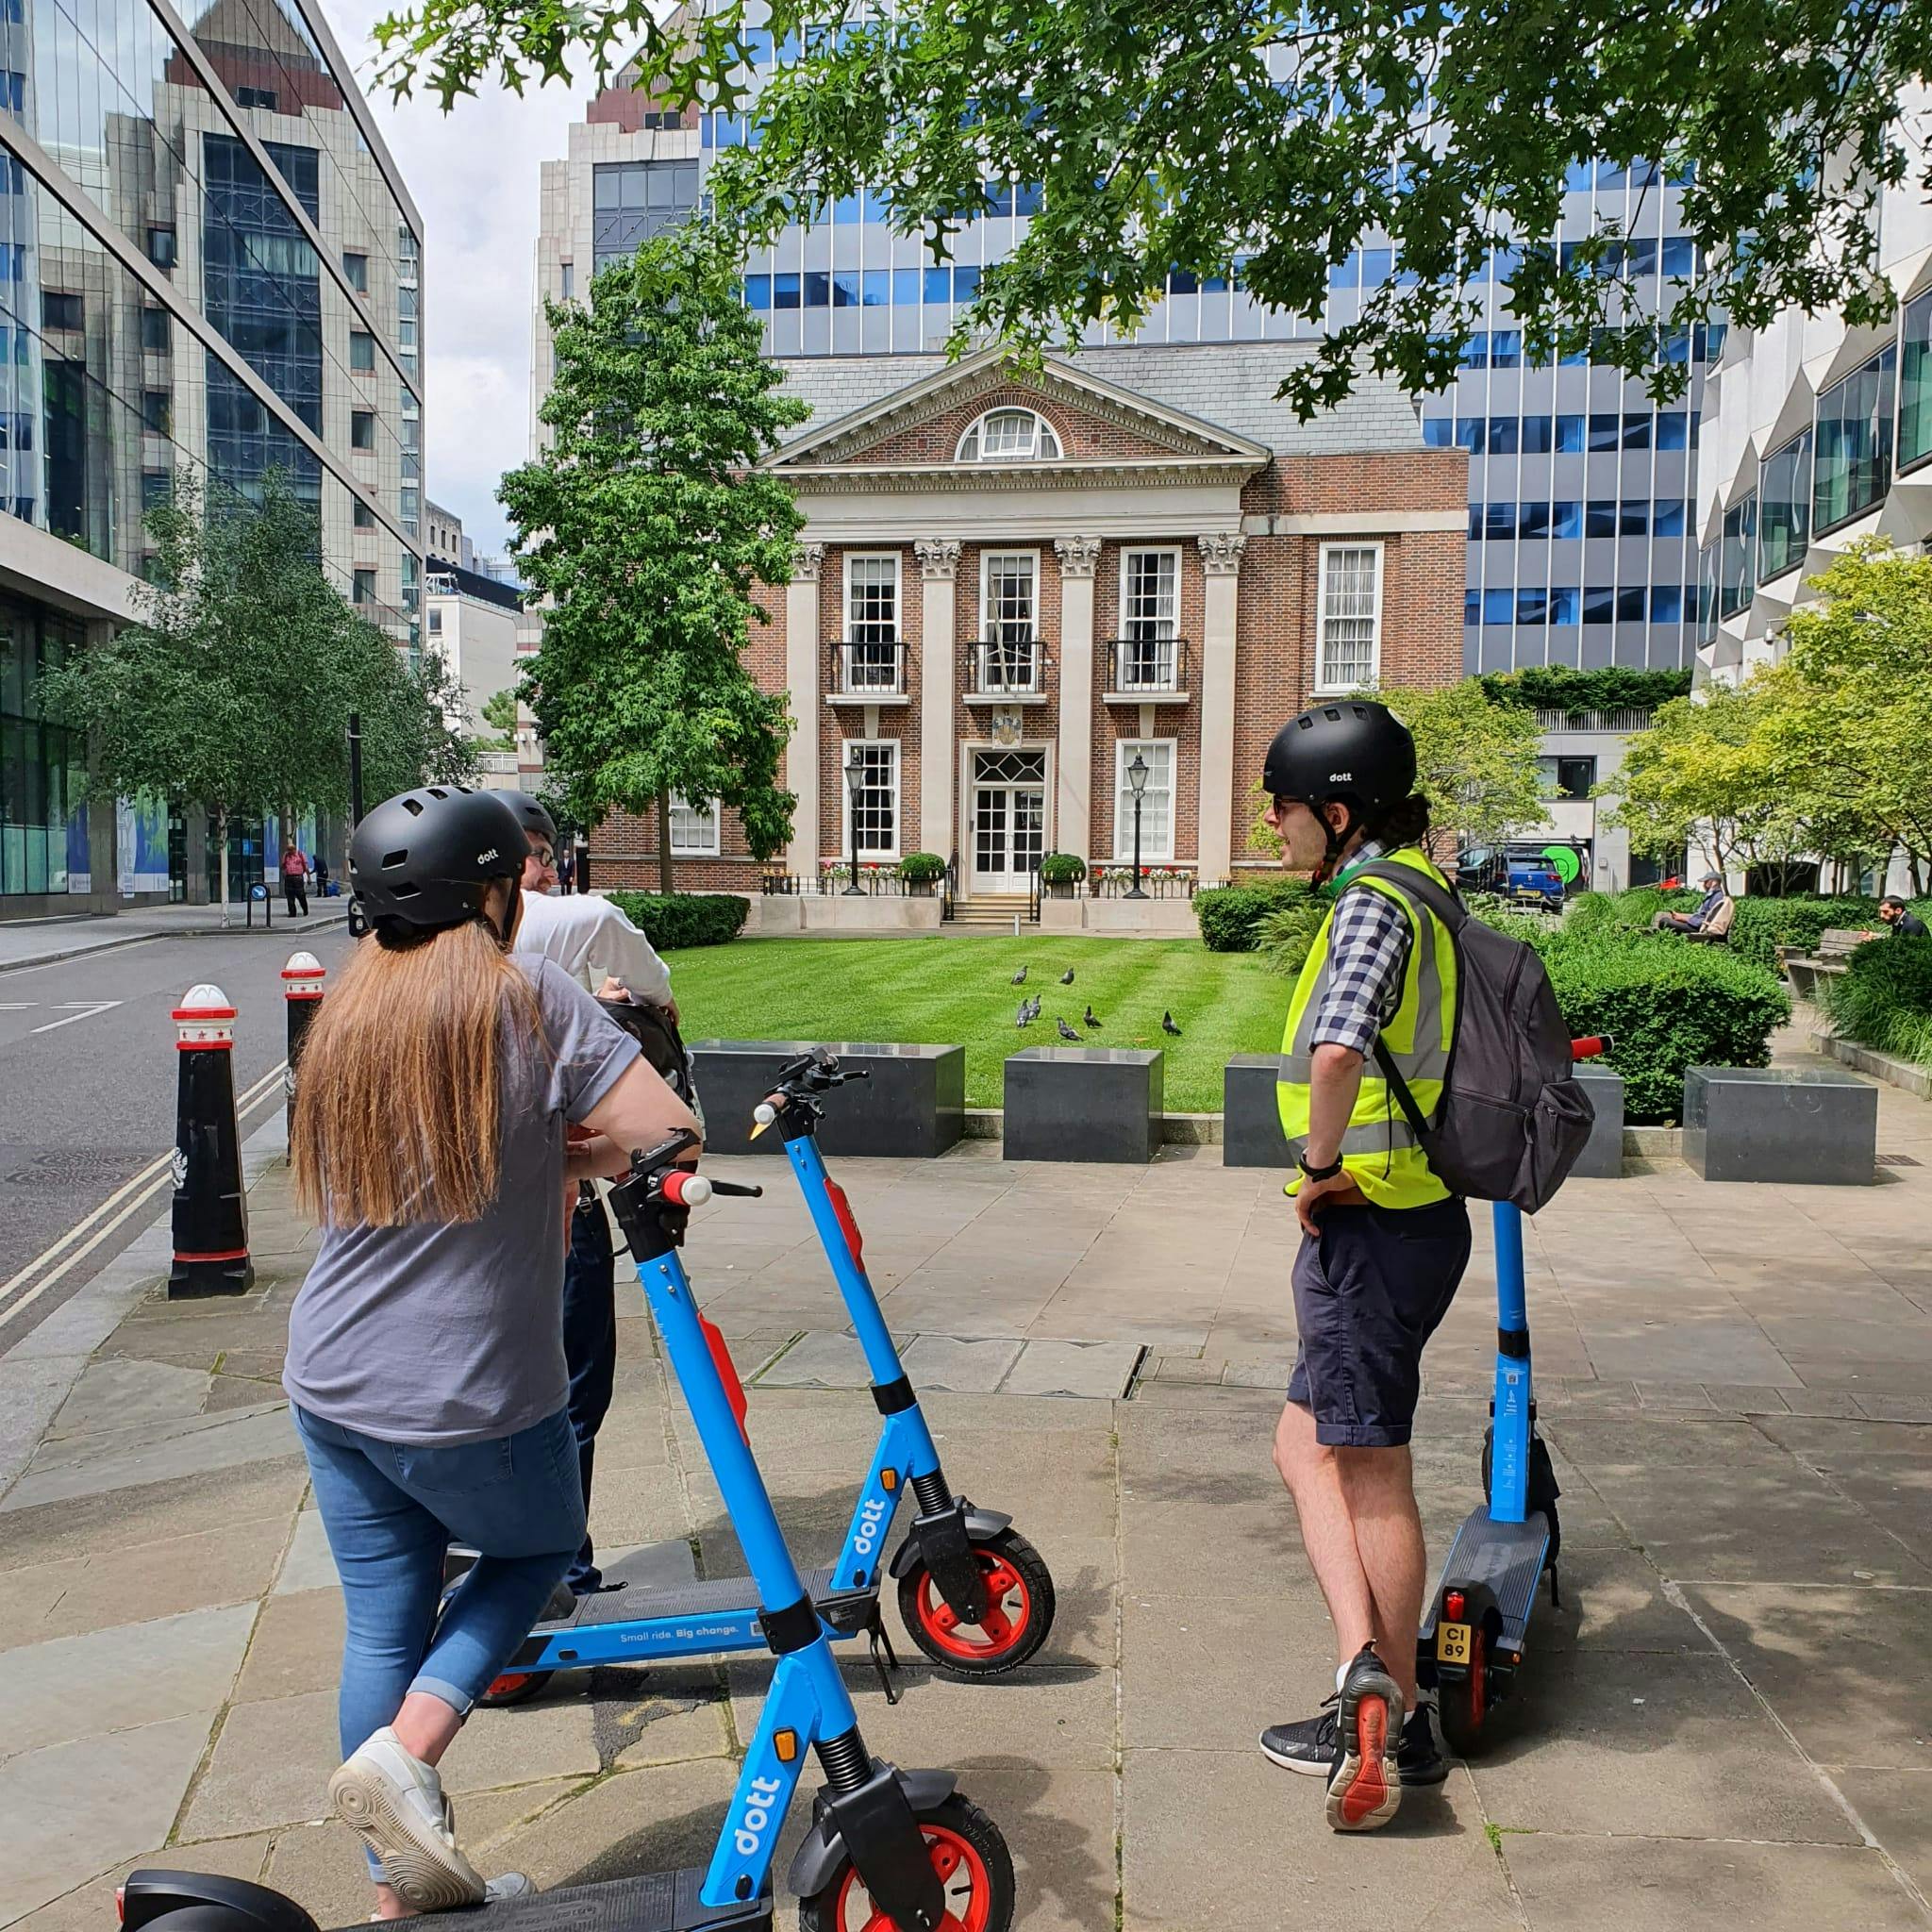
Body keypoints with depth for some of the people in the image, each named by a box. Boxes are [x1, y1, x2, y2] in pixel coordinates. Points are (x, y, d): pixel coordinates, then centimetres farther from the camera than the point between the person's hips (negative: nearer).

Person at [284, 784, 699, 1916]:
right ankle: (405, 1756, 3)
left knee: (383, 1621, 16)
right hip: (471, 1399, -6)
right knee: (539, 1551, 21)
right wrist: (585, 1152, 0)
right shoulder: (525, 994, -14)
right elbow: (669, 1132, -18)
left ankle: (402, 1890, 27)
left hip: (332, 1385, 6)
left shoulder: (349, 1008, 6)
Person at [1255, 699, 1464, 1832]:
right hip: (1406, 1219, 10)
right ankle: (1368, 1670, 18)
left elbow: (1337, 1050, -37)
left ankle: (1397, 1718, 12)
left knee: (1371, 1474, 1)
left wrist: (1320, 1163, -21)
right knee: (1309, 1448, 16)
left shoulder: (1374, 901, -18)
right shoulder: (1416, 891, 12)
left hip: (1374, 1228, -10)